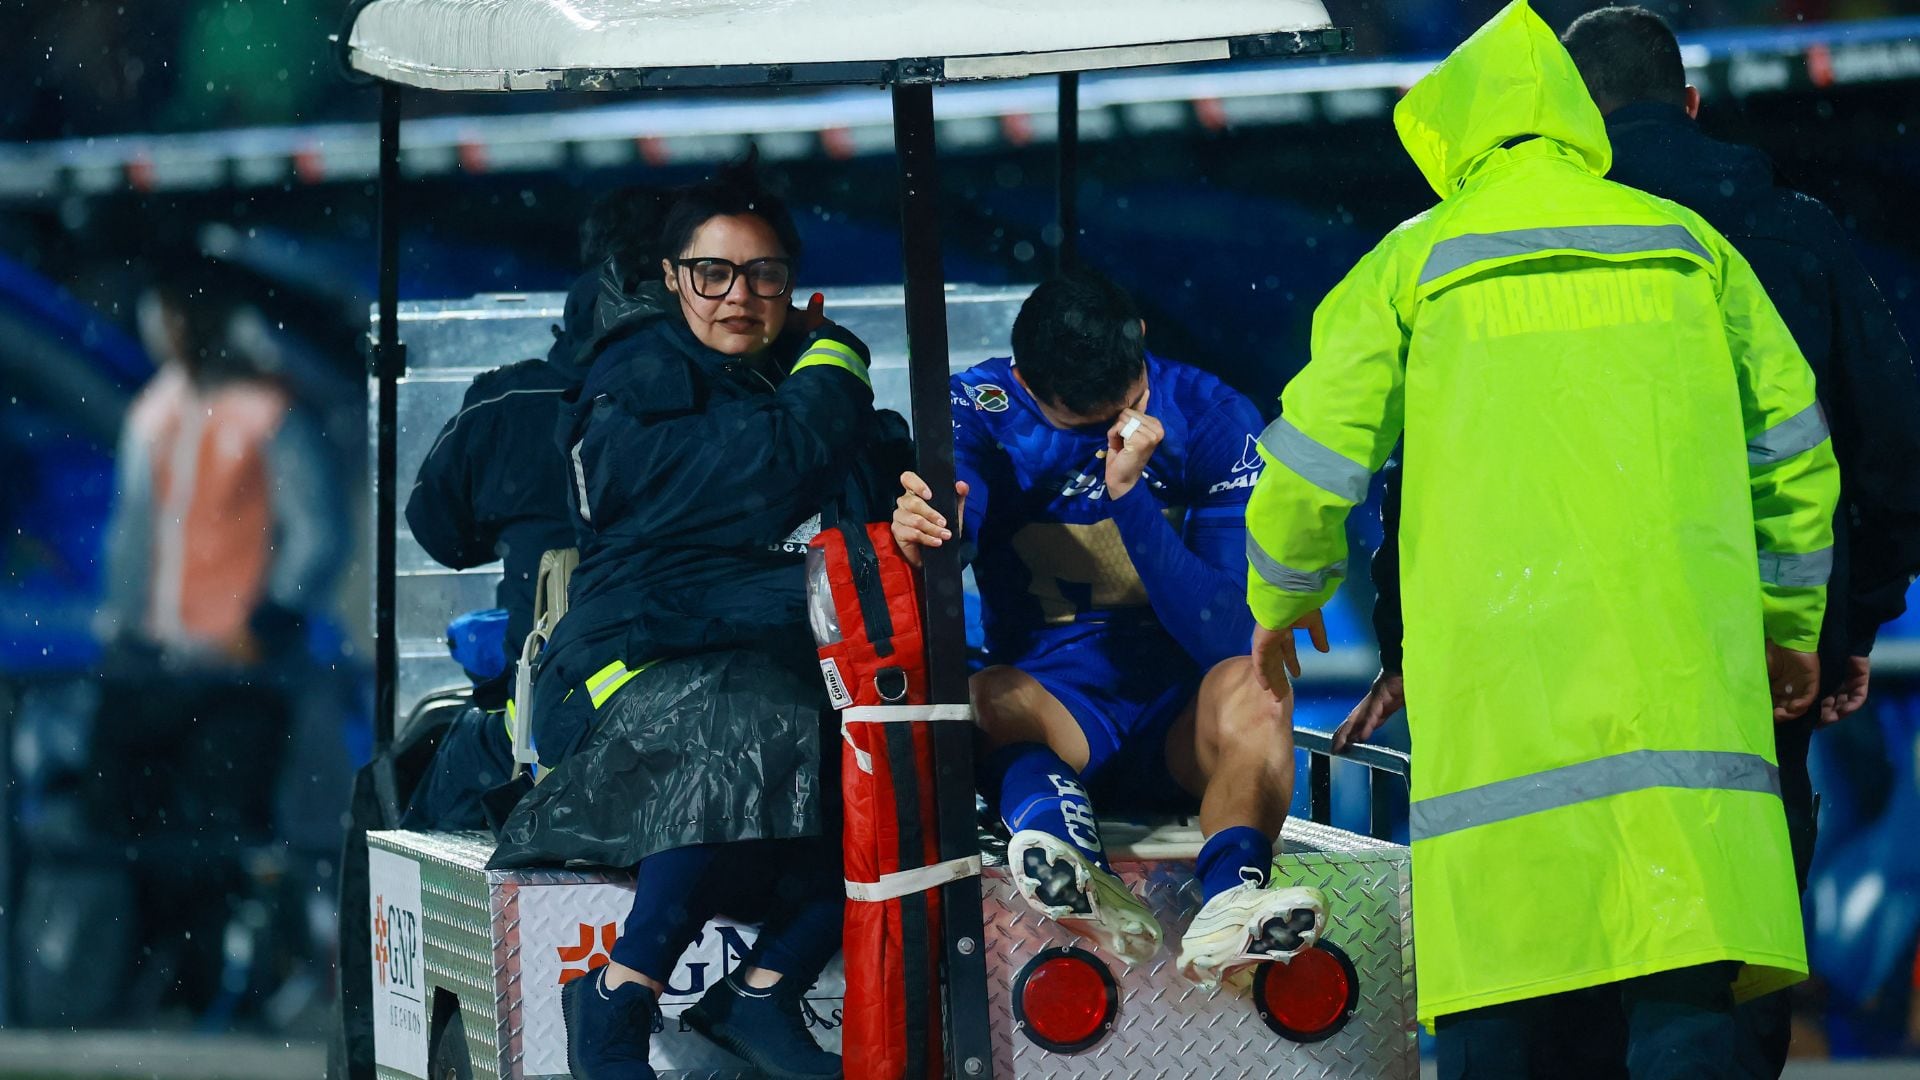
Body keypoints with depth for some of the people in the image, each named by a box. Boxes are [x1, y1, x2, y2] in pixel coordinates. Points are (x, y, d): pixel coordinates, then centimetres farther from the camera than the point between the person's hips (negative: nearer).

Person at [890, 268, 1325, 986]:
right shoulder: (980, 409, -5)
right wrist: (920, 531, -49)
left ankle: (1232, 895, -59)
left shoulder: (1211, 419, -7)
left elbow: (1231, 632, -15)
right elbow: (949, 528, -25)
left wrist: (1130, 495, -25)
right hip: (1051, 698, 0)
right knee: (977, 698, -33)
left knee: (1252, 684, -34)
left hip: (1182, 713, 0)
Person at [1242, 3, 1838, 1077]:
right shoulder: (1686, 245, 16)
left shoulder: (1416, 262, 9)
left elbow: (1314, 460, 8)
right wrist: (1790, 623, 30)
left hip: (1497, 680, -1)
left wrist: (1283, 604, 27)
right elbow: (1790, 440, 18)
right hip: (1675, 682, 1)